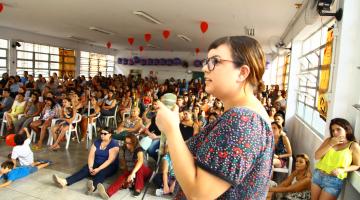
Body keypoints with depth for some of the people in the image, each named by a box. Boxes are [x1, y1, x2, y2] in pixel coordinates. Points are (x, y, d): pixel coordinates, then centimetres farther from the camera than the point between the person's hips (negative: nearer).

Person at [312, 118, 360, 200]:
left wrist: (342, 170, -16)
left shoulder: (353, 146, -5)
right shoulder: (329, 140, 2)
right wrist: (331, 144, -13)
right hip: (317, 175, 4)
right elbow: (317, 156, -5)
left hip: (334, 181, -3)